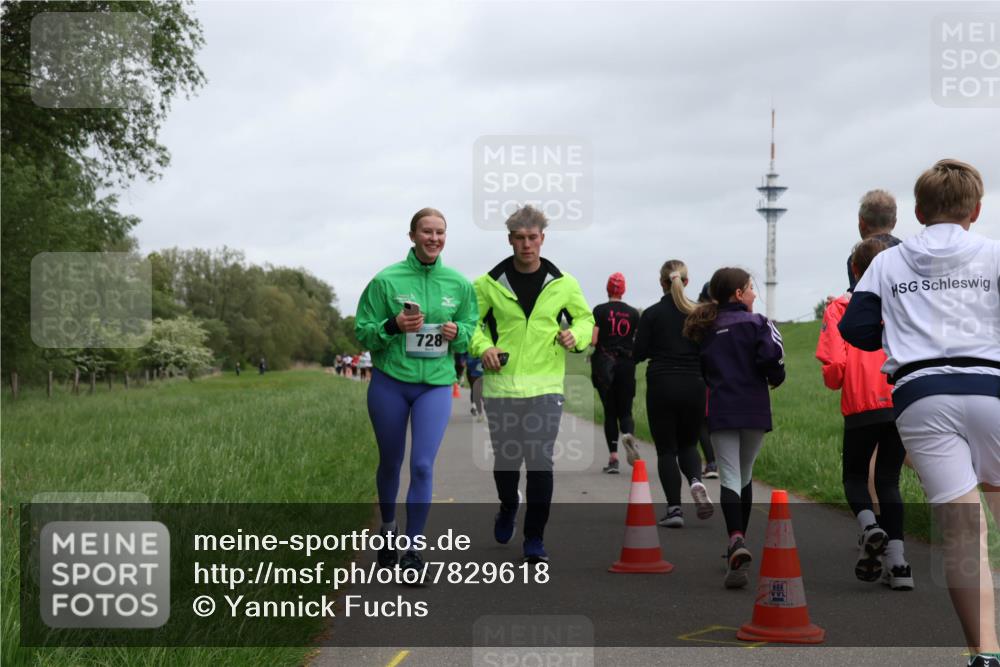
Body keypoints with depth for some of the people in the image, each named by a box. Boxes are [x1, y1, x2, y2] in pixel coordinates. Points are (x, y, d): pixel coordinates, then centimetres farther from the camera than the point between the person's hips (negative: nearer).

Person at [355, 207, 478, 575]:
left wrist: (457, 333, -10)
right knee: (390, 462, 15)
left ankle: (413, 547, 1)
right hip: (389, 383, -1)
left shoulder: (459, 284, 2)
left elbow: (471, 330, 12)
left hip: (436, 384, 1)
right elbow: (362, 331, -4)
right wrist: (393, 326, -22)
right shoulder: (386, 280, -6)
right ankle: (388, 529, 39)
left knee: (422, 466, -9)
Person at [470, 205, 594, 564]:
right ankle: (508, 507, 42)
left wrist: (576, 335, -5)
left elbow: (585, 318, 16)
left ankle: (535, 539, 7)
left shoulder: (563, 283, 3)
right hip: (501, 385, 0)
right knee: (506, 460, 9)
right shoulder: (490, 283, 1)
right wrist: (483, 347, -9)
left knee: (541, 463, -4)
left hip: (545, 386, 0)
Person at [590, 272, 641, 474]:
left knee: (609, 412, 5)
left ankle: (613, 457, 0)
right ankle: (628, 435, -25)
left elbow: (593, 340, -10)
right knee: (625, 410, 9)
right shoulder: (633, 313, 3)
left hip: (604, 363, -1)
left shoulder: (599, 311, -4)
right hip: (626, 364, 1)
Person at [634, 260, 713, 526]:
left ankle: (674, 507, -3)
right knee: (688, 444, 18)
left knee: (666, 449, 6)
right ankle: (696, 481, -12)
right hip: (693, 387, 2)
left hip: (661, 387, -2)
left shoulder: (652, 314, -5)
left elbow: (639, 353, -5)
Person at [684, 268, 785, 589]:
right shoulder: (757, 323, -1)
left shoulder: (706, 329, 11)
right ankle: (739, 544, 26)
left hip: (720, 411, 1)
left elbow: (701, 371, 10)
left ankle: (736, 541, -30)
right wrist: (775, 378, 3)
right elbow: (771, 356, -16)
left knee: (729, 477, -6)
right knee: (745, 476, 16)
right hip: (754, 409, -1)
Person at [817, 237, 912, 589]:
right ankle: (897, 563, 0)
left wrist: (834, 381, 13)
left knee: (854, 474, 17)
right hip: (903, 406, 2)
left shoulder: (839, 309, -1)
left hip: (861, 407, -2)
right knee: (889, 480, 11)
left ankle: (869, 526, -13)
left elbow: (834, 365, -9)